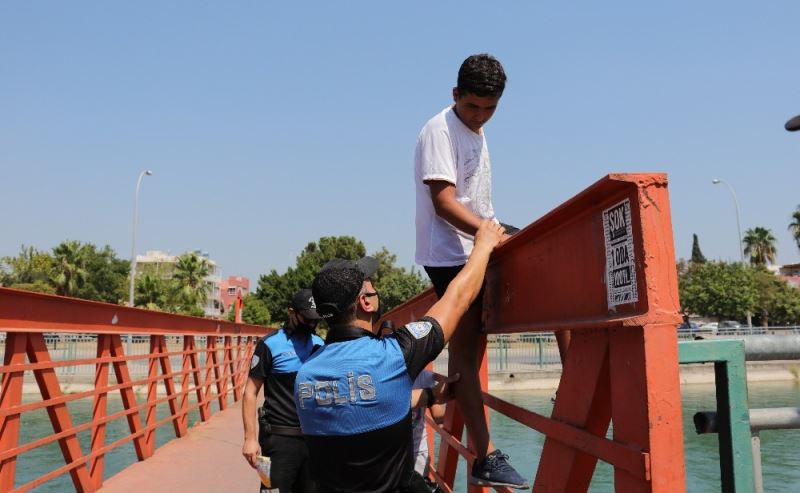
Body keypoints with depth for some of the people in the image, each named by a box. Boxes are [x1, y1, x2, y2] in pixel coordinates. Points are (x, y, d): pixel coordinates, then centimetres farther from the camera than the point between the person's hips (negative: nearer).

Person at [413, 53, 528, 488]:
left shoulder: (476, 133, 16)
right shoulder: (439, 130, -12)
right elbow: (444, 202, -21)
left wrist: (495, 234, 15)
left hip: (476, 250, 9)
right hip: (451, 255, -9)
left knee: (468, 345, 14)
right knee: (464, 346, -10)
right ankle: (485, 457, -8)